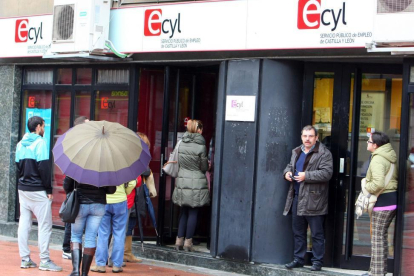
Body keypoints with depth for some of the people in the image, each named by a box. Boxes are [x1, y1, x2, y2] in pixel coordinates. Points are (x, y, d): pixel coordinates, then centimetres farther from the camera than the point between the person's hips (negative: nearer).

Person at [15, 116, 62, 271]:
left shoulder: (20, 144, 10)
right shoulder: (40, 143, -11)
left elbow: (17, 166, 14)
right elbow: (44, 168, -15)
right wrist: (49, 190, -10)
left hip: (22, 189, 7)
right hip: (38, 191, -7)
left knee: (24, 224, 8)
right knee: (44, 225, -2)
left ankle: (25, 259, 11)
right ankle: (44, 260, -3)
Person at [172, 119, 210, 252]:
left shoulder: (182, 143, 1)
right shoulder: (200, 146, -13)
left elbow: (179, 162, 9)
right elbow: (204, 167, -5)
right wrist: (208, 164, 16)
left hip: (182, 182, 4)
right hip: (197, 184, -4)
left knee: (183, 212, 14)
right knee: (193, 213, 4)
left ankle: (179, 239, 14)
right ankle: (188, 241, 5)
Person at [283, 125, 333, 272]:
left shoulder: (324, 153, -8)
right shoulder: (296, 152, 16)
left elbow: (326, 173, -17)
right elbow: (290, 165, 28)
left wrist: (306, 176, -21)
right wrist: (287, 172, 5)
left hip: (313, 200, -7)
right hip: (297, 198, 7)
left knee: (317, 233, 1)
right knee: (298, 232, 14)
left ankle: (317, 261, 8)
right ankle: (298, 259, 23)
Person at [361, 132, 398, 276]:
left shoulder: (377, 160, -17)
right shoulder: (390, 157, 14)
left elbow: (378, 184, -28)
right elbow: (397, 177, 21)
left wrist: (367, 187, -11)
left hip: (383, 200, -10)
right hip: (393, 198, 10)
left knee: (377, 236, -3)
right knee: (382, 235, 16)